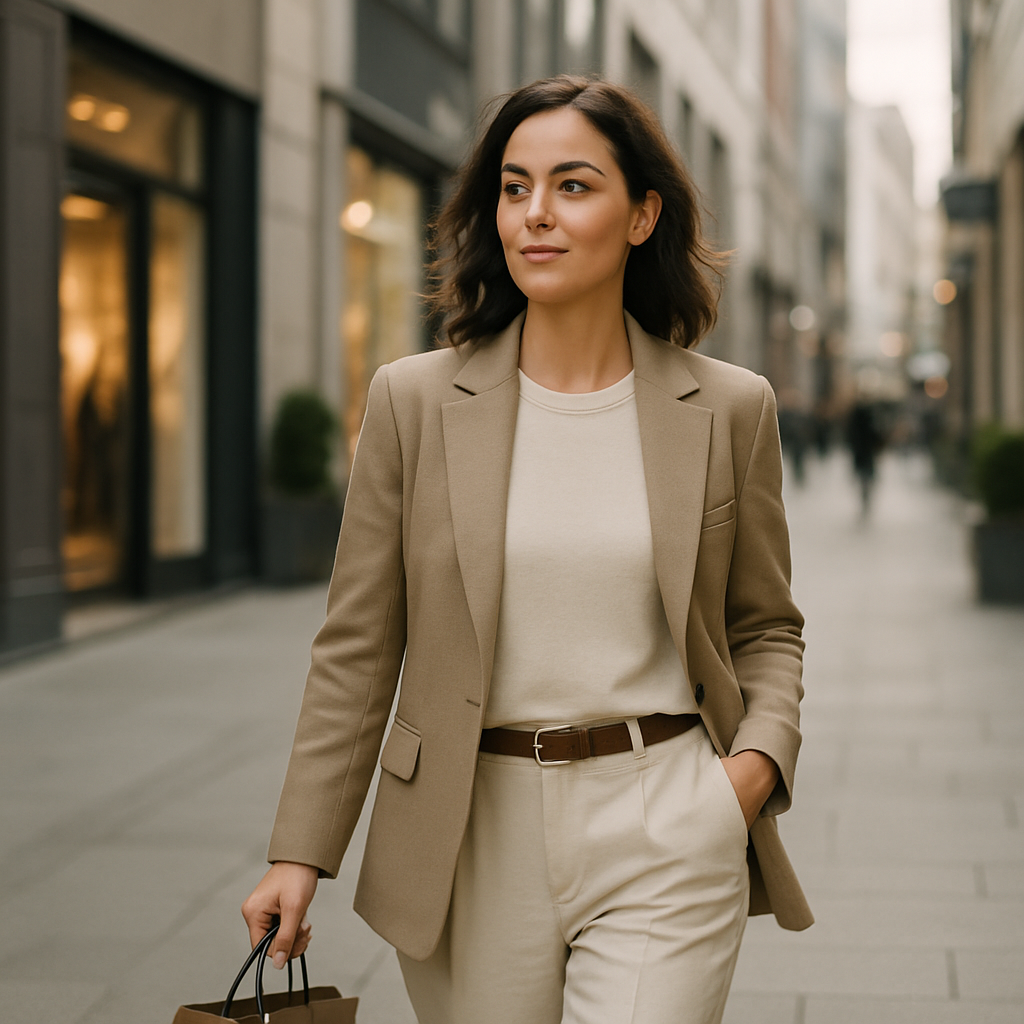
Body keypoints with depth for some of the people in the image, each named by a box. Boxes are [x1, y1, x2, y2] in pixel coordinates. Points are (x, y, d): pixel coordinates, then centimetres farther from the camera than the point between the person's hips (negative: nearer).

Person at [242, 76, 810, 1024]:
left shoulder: (730, 407, 1)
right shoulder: (414, 400, 0)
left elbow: (766, 626, 12)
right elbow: (358, 646, 3)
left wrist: (760, 754, -6)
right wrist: (300, 852, 0)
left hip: (665, 838, -1)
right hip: (476, 840, 1)